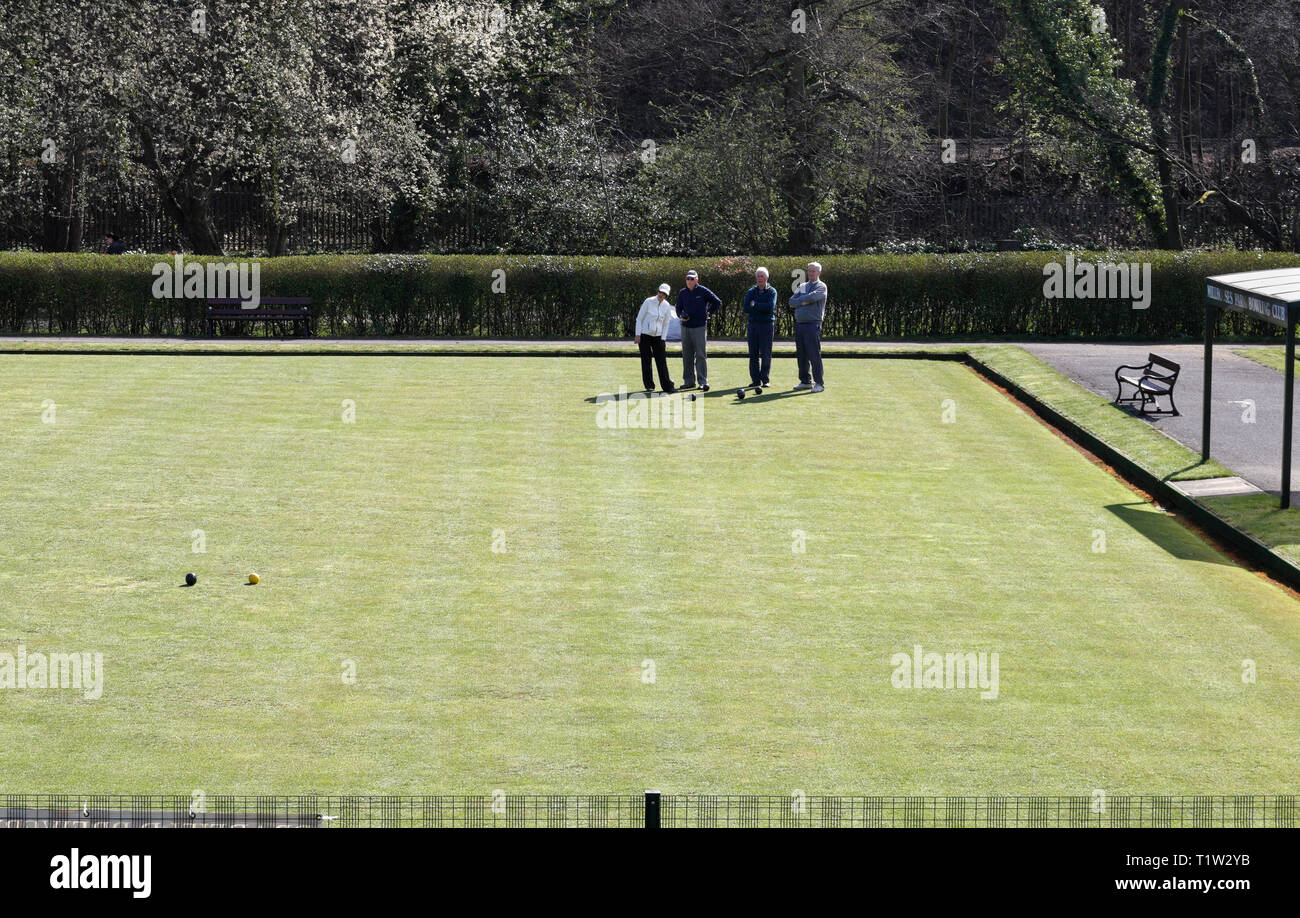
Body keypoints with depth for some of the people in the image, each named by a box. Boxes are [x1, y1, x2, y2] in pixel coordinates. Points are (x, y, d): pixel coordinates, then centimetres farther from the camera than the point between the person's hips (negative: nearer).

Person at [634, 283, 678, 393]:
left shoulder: (667, 306, 0)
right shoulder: (648, 302, -10)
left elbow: (666, 324, 8)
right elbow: (639, 318, -6)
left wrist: (662, 339, 1)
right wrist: (638, 335, -11)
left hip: (657, 337, 3)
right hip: (645, 335, -3)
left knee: (662, 361, -3)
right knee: (646, 360, -2)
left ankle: (667, 386, -3)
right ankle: (649, 385, 7)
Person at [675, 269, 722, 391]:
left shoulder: (703, 291, -3)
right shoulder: (682, 293, 9)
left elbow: (717, 302, 4)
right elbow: (678, 308, 18)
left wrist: (708, 313, -1)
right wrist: (681, 315, -2)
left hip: (700, 327, -5)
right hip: (685, 327, 5)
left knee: (701, 355, -7)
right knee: (687, 356, 8)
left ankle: (703, 381, -8)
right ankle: (689, 381, 16)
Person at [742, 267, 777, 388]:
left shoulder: (772, 291, 3)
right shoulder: (751, 292, 12)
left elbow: (770, 307, -13)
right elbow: (746, 308, -1)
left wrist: (755, 305, -6)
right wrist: (762, 308, -10)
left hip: (767, 324, -3)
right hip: (752, 324, 3)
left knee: (766, 354, -5)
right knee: (753, 354, 3)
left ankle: (765, 380, -1)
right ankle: (755, 380, 6)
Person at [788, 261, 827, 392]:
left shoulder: (821, 287, 1)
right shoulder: (802, 286, 18)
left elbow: (813, 297, -19)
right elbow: (791, 302, 8)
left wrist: (800, 299, -3)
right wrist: (803, 302, -7)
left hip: (813, 324, -6)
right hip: (799, 324, 6)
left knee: (814, 354, -9)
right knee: (801, 355, 8)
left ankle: (819, 383, -7)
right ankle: (805, 381, 16)